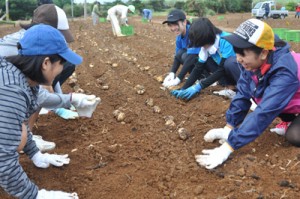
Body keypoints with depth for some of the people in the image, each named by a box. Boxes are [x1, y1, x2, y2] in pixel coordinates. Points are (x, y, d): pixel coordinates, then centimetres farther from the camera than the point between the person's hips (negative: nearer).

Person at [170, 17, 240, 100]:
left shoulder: (226, 41, -29)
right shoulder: (207, 44, -9)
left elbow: (222, 69, -29)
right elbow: (199, 67, -8)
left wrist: (198, 87, -29)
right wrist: (183, 89, -17)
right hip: (227, 73, 7)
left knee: (229, 63, -37)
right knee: (205, 62, -12)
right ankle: (228, 86, -6)